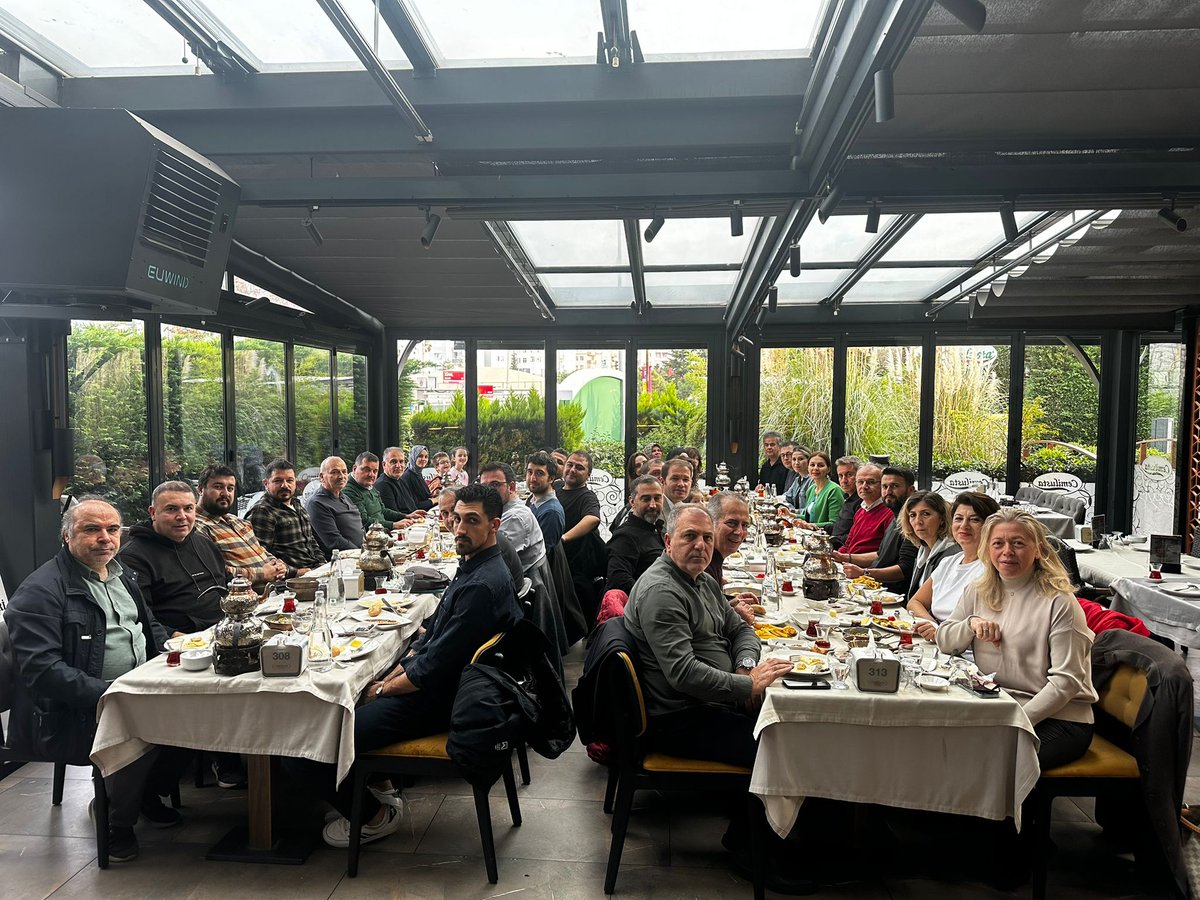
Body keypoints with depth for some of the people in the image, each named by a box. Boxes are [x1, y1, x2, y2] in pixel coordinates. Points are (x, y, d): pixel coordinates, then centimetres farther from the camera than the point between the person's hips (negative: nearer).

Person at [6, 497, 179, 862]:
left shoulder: (122, 576, 15)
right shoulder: (40, 591, -11)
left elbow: (150, 626, 27)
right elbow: (41, 669, -20)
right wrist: (106, 694, -27)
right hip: (70, 715, -8)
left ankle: (149, 791, 9)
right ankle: (116, 823, -4)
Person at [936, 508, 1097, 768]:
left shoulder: (1059, 602, -9)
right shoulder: (977, 592, 10)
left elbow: (1066, 680, -13)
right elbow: (944, 641, 13)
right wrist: (971, 623, -8)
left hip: (1059, 718, -5)